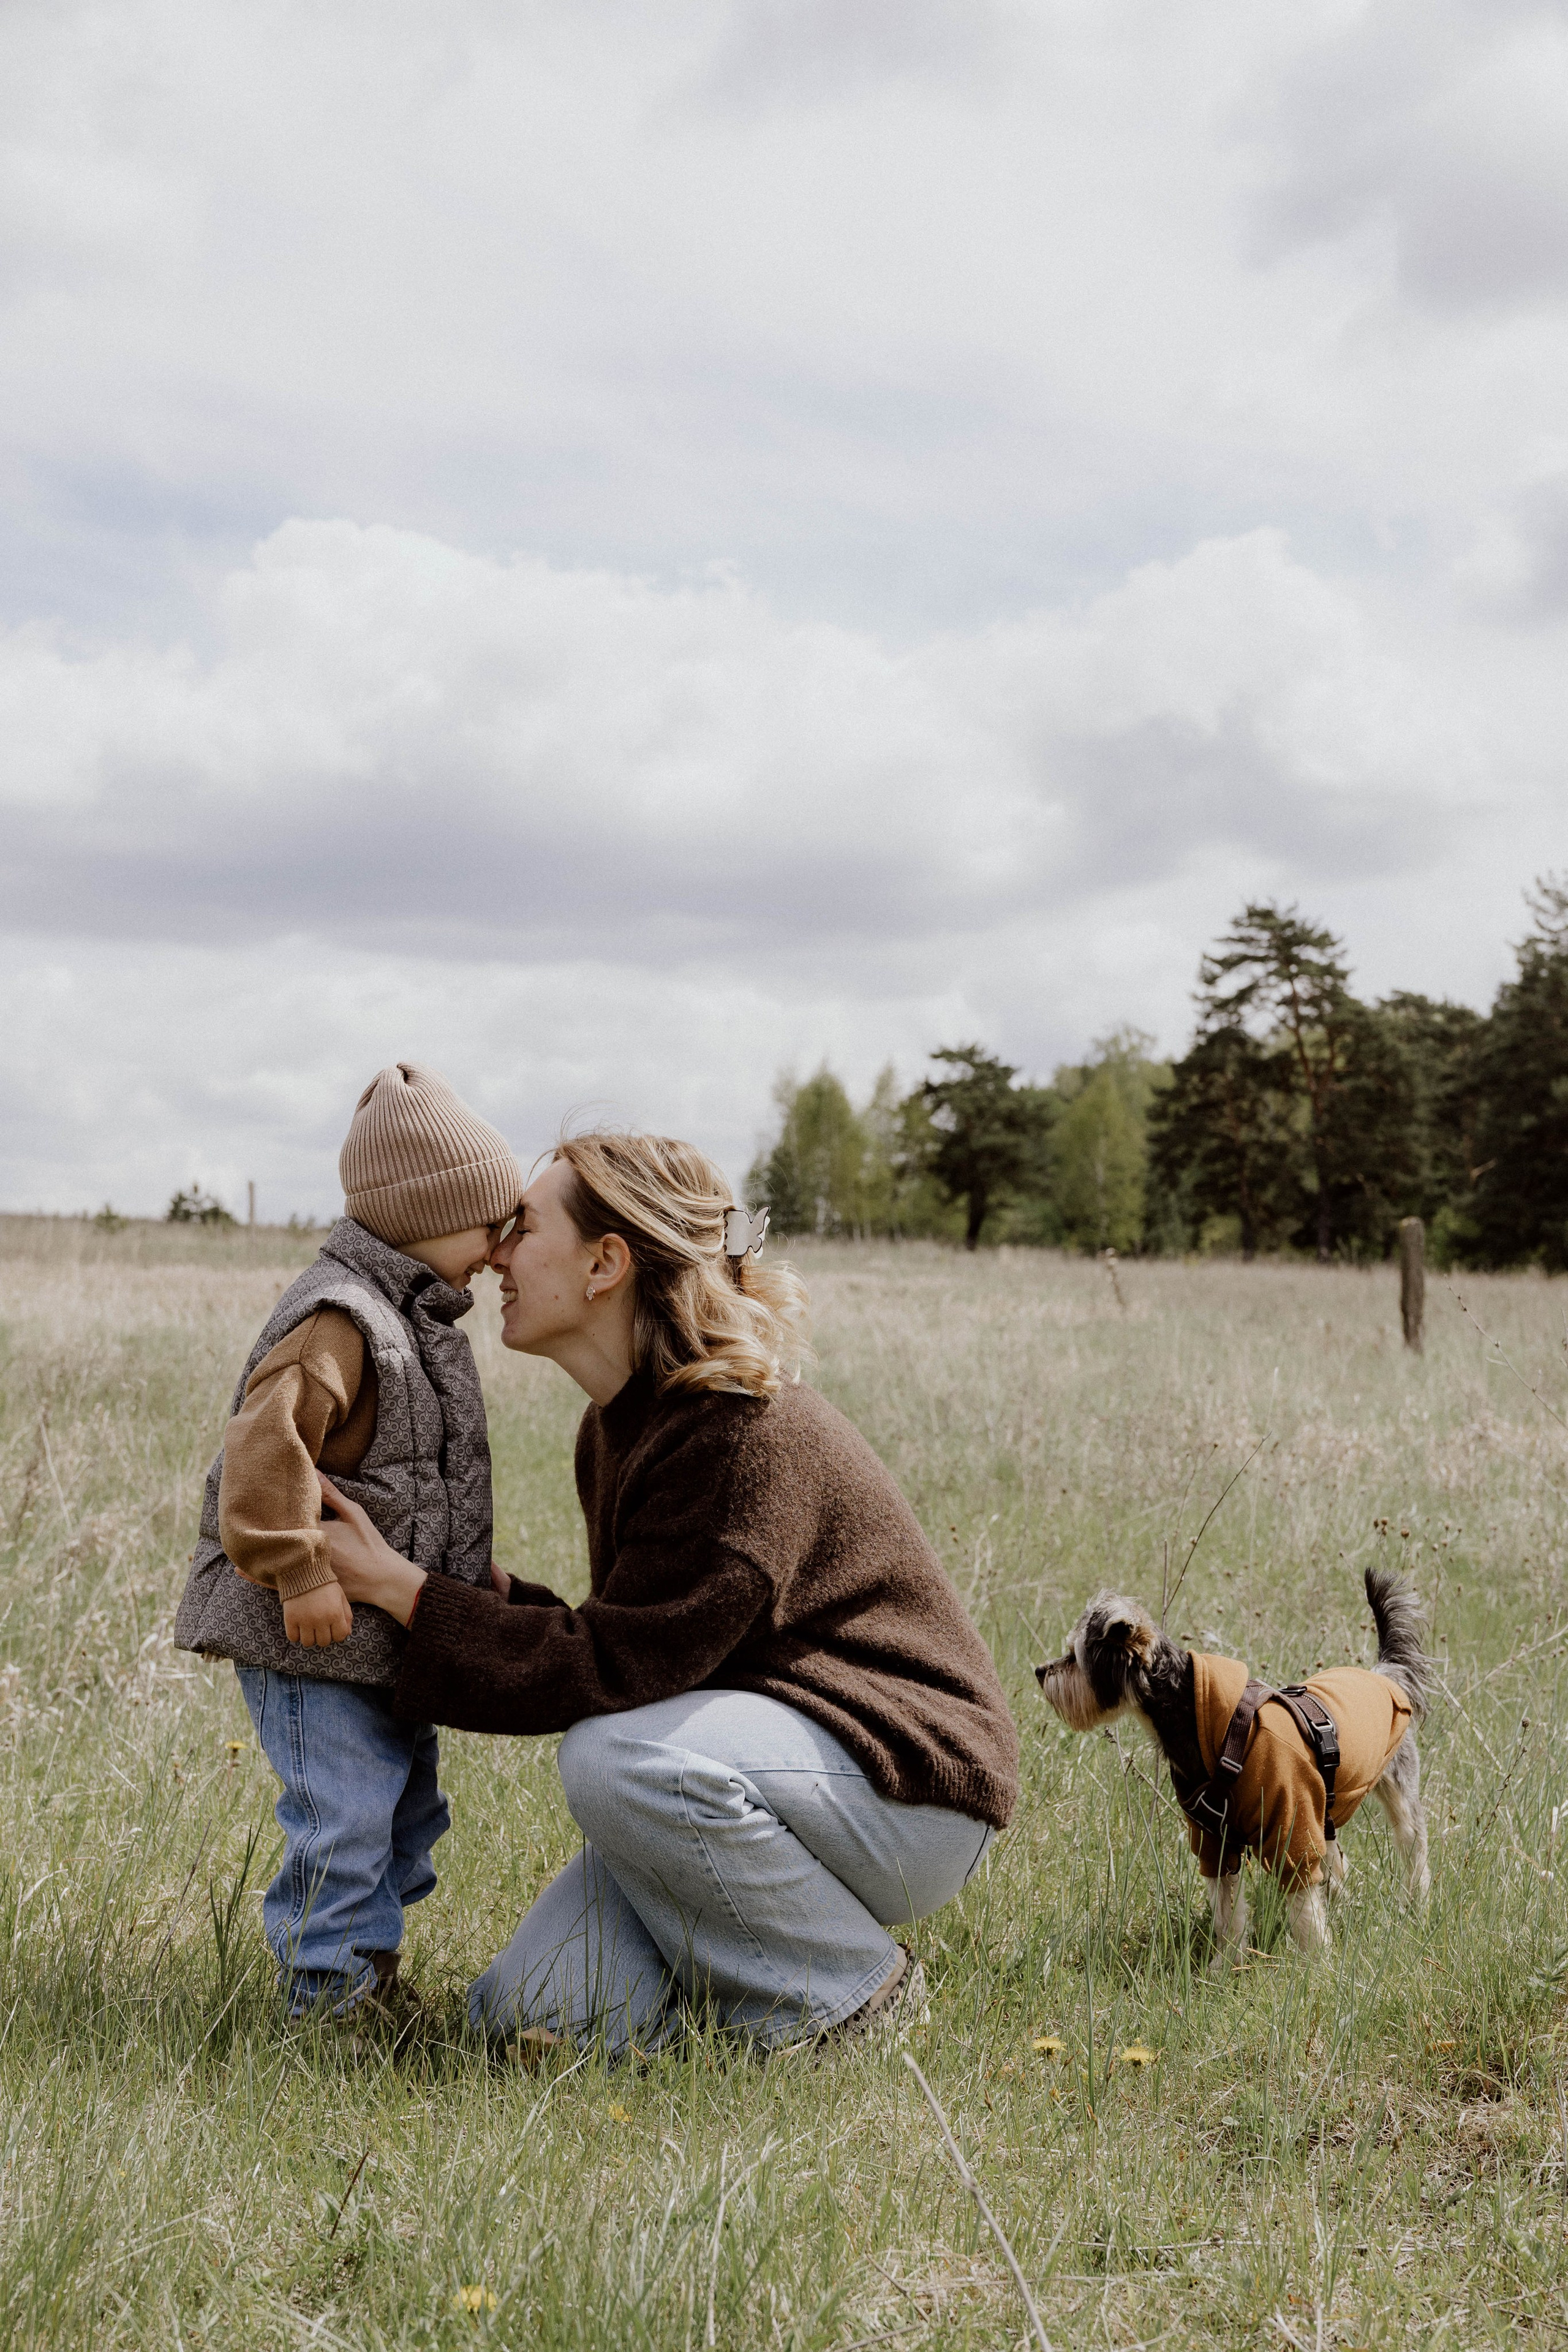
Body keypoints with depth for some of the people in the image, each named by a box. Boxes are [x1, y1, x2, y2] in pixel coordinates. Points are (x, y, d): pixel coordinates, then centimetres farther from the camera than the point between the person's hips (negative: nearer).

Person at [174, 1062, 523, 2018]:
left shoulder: (416, 1322, 13)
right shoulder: (338, 1323, -21)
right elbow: (266, 1446, -31)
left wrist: (471, 1567, 23)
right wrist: (302, 1575, -30)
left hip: (388, 1635, 11)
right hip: (313, 1645, -11)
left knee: (411, 1806, 19)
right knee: (344, 1816, -8)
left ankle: (372, 1961, 33)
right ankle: (326, 1997, 4)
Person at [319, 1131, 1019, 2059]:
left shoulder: (747, 1432, -24)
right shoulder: (621, 1427, 6)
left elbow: (619, 1668, -25)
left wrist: (403, 1590, -21)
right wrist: (496, 1602, -2)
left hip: (910, 1781, -7)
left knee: (615, 1757, -34)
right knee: (525, 2019, -8)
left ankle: (849, 1990, -11)